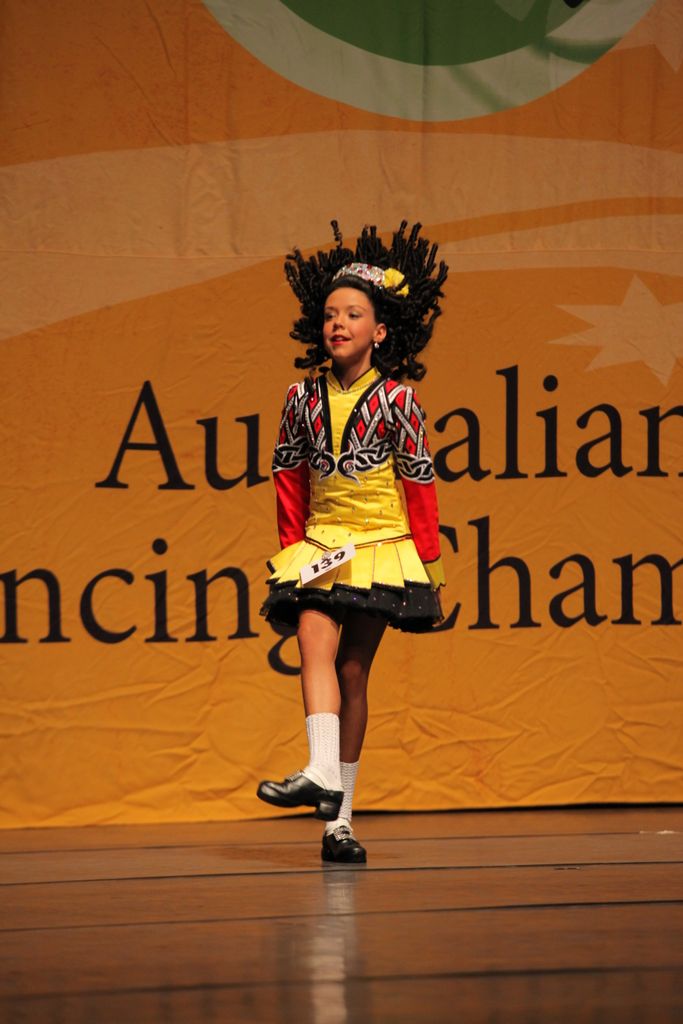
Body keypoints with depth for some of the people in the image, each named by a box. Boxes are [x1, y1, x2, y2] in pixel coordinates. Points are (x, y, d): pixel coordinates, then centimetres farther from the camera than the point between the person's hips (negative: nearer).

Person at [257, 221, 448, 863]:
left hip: (382, 546, -2)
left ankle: (339, 818, 5)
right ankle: (322, 772, -36)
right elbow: (289, 475, 11)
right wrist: (292, 544, 9)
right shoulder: (302, 399, 2)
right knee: (315, 641, -22)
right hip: (320, 545, 2)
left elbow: (419, 479, -2)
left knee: (354, 671, 1)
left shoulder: (396, 399, -5)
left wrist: (427, 558, -2)